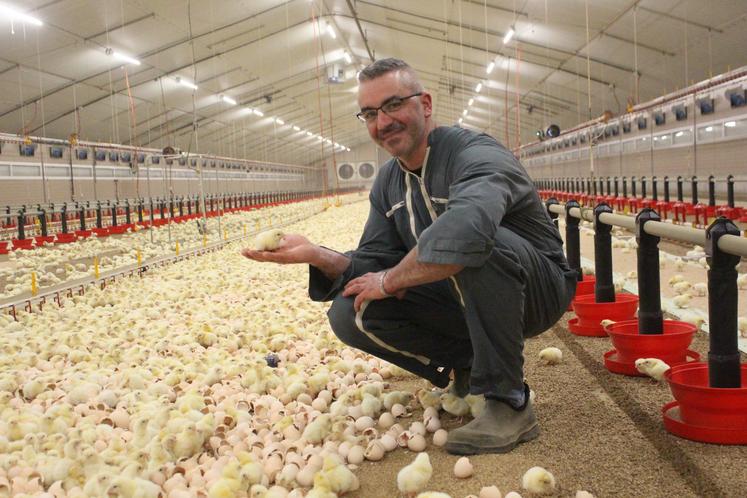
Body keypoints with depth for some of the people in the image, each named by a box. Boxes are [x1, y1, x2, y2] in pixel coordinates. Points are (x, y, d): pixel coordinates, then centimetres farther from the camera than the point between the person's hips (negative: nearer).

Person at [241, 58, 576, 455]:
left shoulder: (476, 154, -24)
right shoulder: (388, 182, 4)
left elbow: (465, 228, -47)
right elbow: (373, 263, -1)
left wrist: (390, 280, -31)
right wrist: (314, 255, -22)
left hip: (538, 288, -6)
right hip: (459, 300, 7)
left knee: (475, 245, -39)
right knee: (349, 314, -11)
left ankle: (509, 403, -24)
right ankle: (469, 364, 5)